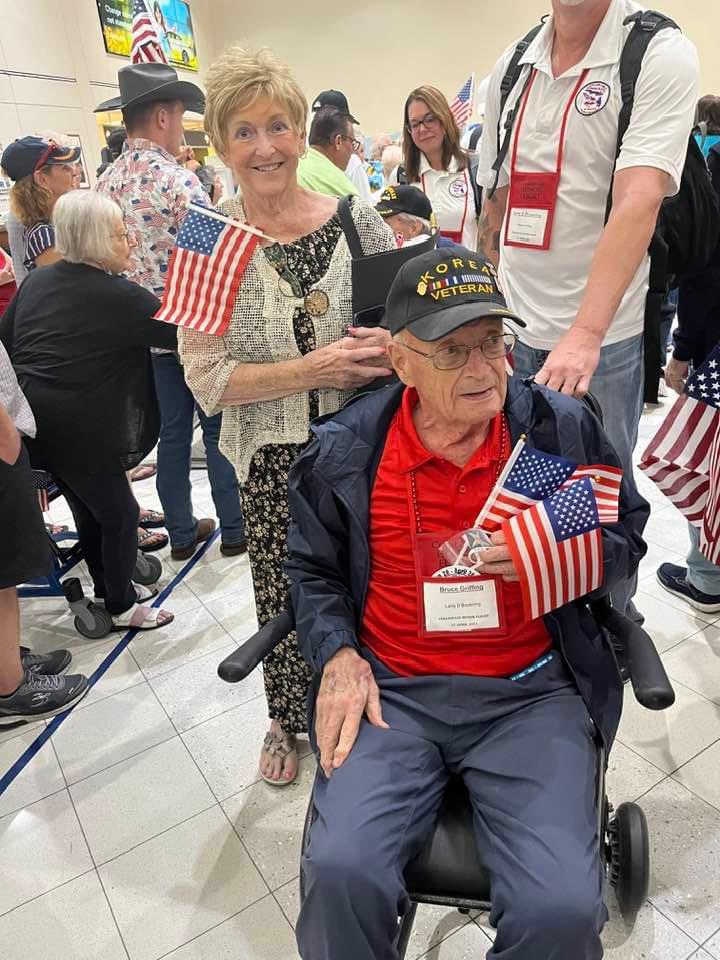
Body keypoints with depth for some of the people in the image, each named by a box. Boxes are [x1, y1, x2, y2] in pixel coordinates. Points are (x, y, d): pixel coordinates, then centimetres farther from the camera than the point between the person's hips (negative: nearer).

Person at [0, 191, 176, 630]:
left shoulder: (37, 280, 9)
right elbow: (182, 332, -9)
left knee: (89, 506, 23)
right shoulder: (120, 296, -13)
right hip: (77, 429, -8)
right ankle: (123, 606, 25)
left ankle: (111, 586, 40)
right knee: (120, 513, 10)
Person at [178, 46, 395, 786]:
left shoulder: (356, 220, -1)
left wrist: (391, 346, -16)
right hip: (272, 461, -1)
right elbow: (207, 379, -9)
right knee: (284, 595, 12)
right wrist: (313, 370, -19)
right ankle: (288, 720, 42)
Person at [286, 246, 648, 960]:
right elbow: (313, 570, 12)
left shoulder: (563, 428, 0)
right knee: (339, 873, -19)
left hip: (531, 691, 1)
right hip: (390, 689, 0)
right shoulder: (344, 450, 0)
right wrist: (338, 655, -4)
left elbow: (624, 538, 11)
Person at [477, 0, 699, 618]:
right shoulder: (512, 67, 9)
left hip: (602, 338, -5)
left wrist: (584, 335, -33)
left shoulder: (662, 56, -8)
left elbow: (638, 203, -22)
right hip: (510, 329, 5)